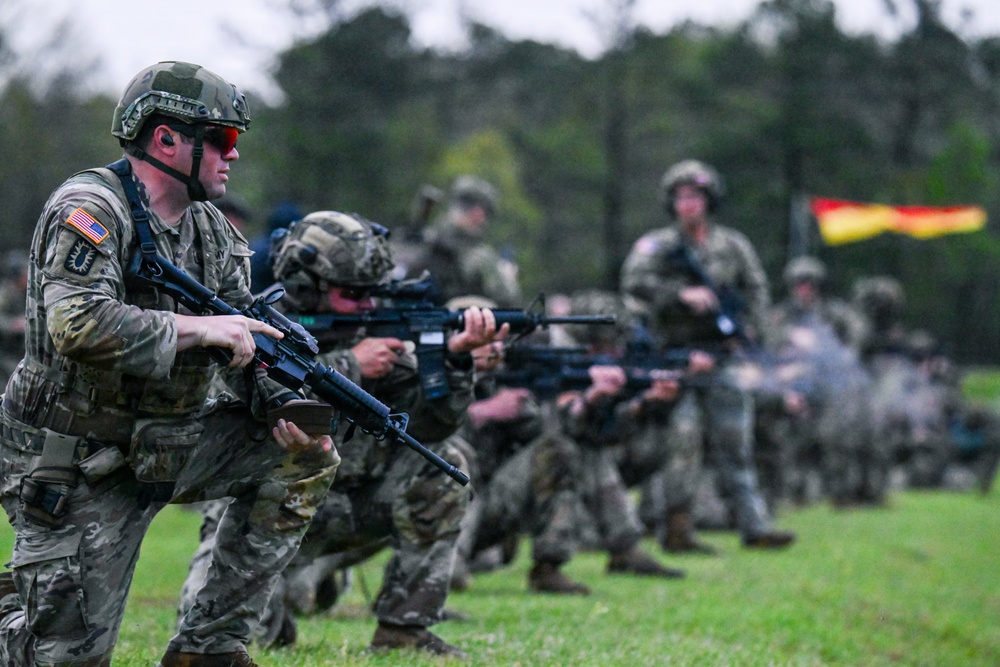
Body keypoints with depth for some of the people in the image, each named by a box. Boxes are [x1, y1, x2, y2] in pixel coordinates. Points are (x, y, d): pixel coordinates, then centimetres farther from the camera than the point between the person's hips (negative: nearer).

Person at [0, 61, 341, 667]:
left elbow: (251, 344, 6)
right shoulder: (90, 210, -18)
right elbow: (76, 324, -33)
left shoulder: (212, 231, 7)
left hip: (166, 445, 7)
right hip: (77, 469, -7)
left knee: (306, 455, -9)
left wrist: (284, 410, -14)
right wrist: (197, 328, -30)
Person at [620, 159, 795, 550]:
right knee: (682, 438, -8)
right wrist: (682, 295, -24)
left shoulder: (733, 246, 12)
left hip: (722, 355, 3)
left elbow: (756, 289, 16)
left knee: (735, 444, 0)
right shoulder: (657, 246, 2)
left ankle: (754, 525, -3)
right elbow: (635, 285, -13)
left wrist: (747, 327, -2)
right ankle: (676, 521, 0)